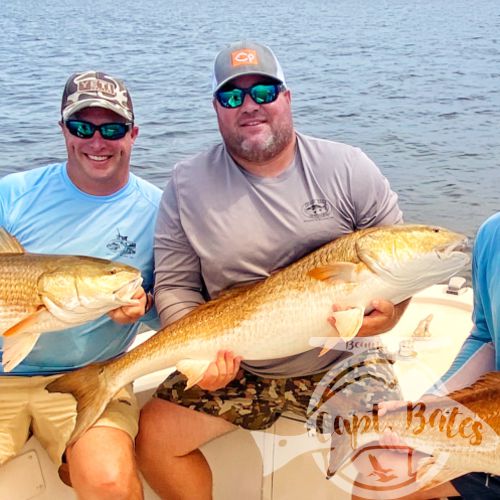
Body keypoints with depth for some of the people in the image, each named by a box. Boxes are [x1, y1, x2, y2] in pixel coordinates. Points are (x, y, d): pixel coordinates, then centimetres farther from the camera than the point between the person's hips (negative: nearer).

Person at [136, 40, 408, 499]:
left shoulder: (347, 168, -4)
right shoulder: (188, 184, -3)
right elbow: (175, 286, 0)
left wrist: (387, 315, -19)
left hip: (341, 362, -1)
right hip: (235, 371, 2)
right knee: (153, 436, -9)